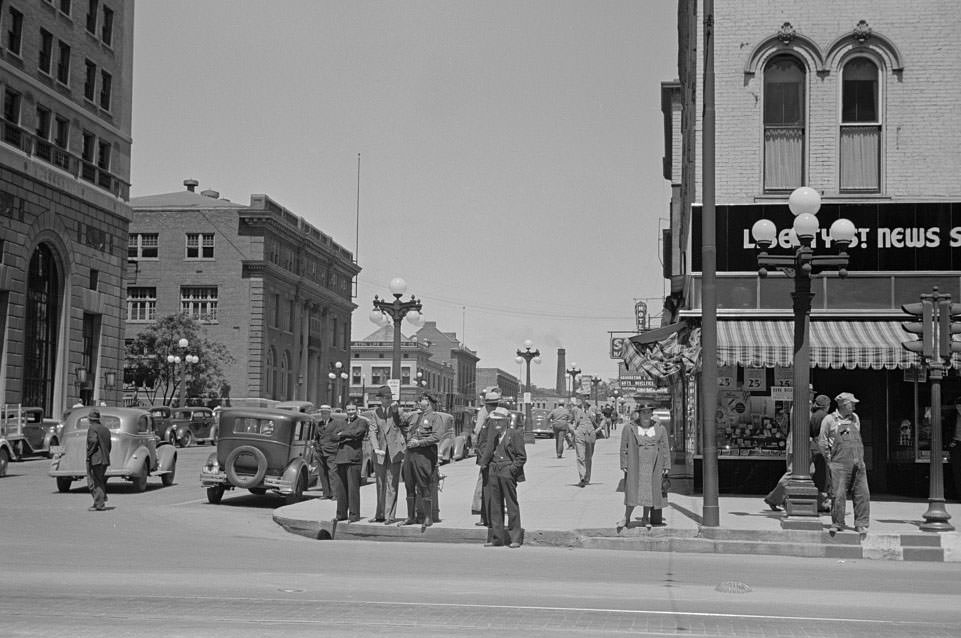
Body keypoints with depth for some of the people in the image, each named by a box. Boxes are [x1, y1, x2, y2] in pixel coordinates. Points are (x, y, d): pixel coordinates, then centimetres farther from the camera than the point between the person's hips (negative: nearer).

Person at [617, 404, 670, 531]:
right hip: (635, 465, -2)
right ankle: (626, 518, 4)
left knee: (650, 492, 4)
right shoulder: (629, 429, 2)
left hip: (653, 466, 2)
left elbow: (665, 448, 7)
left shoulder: (660, 429, 6)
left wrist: (666, 466, 2)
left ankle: (646, 519, 14)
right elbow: (624, 448, 3)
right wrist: (624, 465, -3)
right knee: (633, 492, -5)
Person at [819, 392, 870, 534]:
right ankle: (837, 524, 6)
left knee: (862, 494, -2)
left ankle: (861, 524, 5)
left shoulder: (855, 418, 16)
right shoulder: (830, 419, 1)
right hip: (839, 464, -4)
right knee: (838, 495, -5)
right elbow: (822, 441, 4)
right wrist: (829, 459, 1)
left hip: (858, 464, 4)